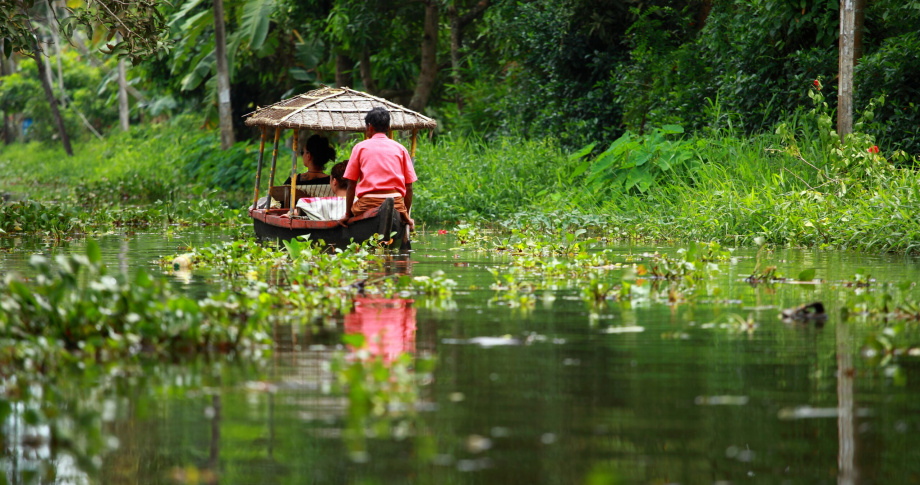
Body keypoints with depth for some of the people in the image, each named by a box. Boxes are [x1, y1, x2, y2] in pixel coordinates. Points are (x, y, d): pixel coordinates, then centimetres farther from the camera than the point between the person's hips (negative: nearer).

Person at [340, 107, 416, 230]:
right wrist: (406, 216, 18)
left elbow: (351, 184, 7)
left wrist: (347, 214, 13)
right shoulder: (400, 149, 13)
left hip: (368, 205, -2)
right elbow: (409, 187, 10)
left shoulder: (360, 147, 9)